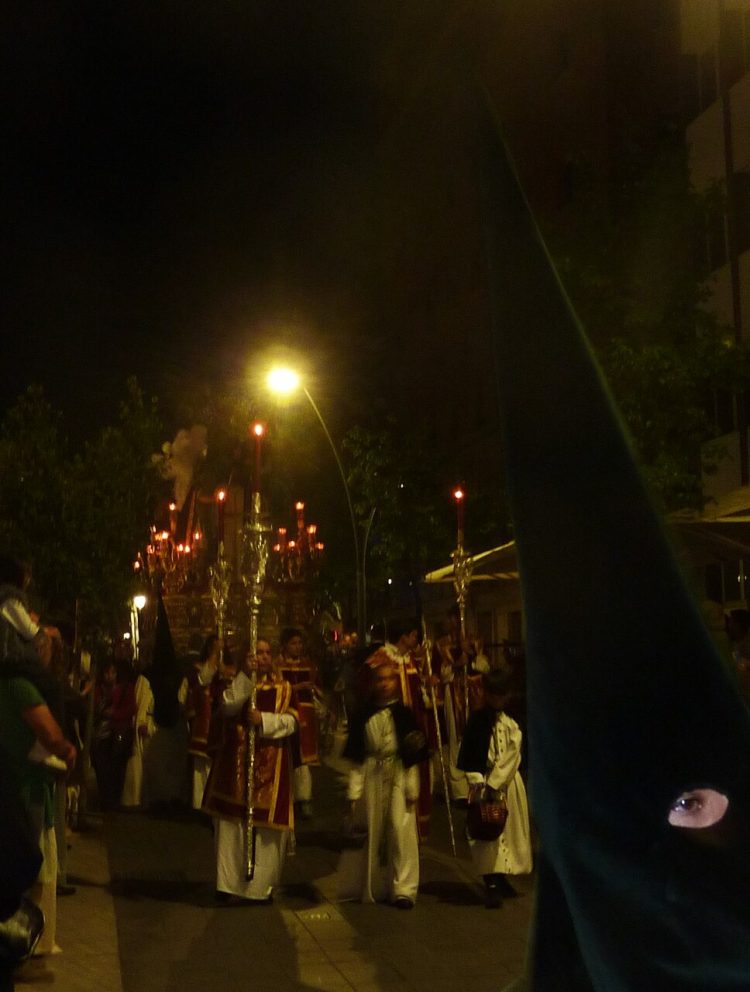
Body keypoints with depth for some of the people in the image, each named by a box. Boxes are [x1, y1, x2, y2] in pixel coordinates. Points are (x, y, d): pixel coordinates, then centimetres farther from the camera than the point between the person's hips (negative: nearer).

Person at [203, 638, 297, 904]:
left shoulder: (283, 687, 10)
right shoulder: (237, 683, 8)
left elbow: (291, 720, -2)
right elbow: (227, 707, -13)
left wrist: (264, 719, -18)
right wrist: (246, 676, -19)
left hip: (269, 768, 1)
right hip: (236, 764, 0)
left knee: (267, 827, 0)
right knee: (232, 824, -2)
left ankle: (261, 885, 11)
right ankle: (231, 885, 5)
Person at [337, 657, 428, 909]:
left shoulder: (404, 714, 1)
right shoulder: (363, 717, 3)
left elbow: (413, 758, 1)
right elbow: (356, 759, 4)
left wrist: (412, 790, -2)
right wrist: (353, 793, 0)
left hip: (399, 779, -1)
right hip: (371, 780, 1)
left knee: (401, 832, -4)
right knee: (371, 834, 7)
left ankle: (403, 889, 7)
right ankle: (372, 888, 22)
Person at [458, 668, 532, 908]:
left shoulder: (512, 724, -1)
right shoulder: (477, 719, 0)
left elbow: (512, 757, -9)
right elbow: (468, 754, -1)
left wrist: (494, 783, -16)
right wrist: (476, 780, -12)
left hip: (508, 782, 1)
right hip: (484, 781, -1)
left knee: (508, 830, 7)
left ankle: (501, 878, 22)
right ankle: (491, 884, -11)